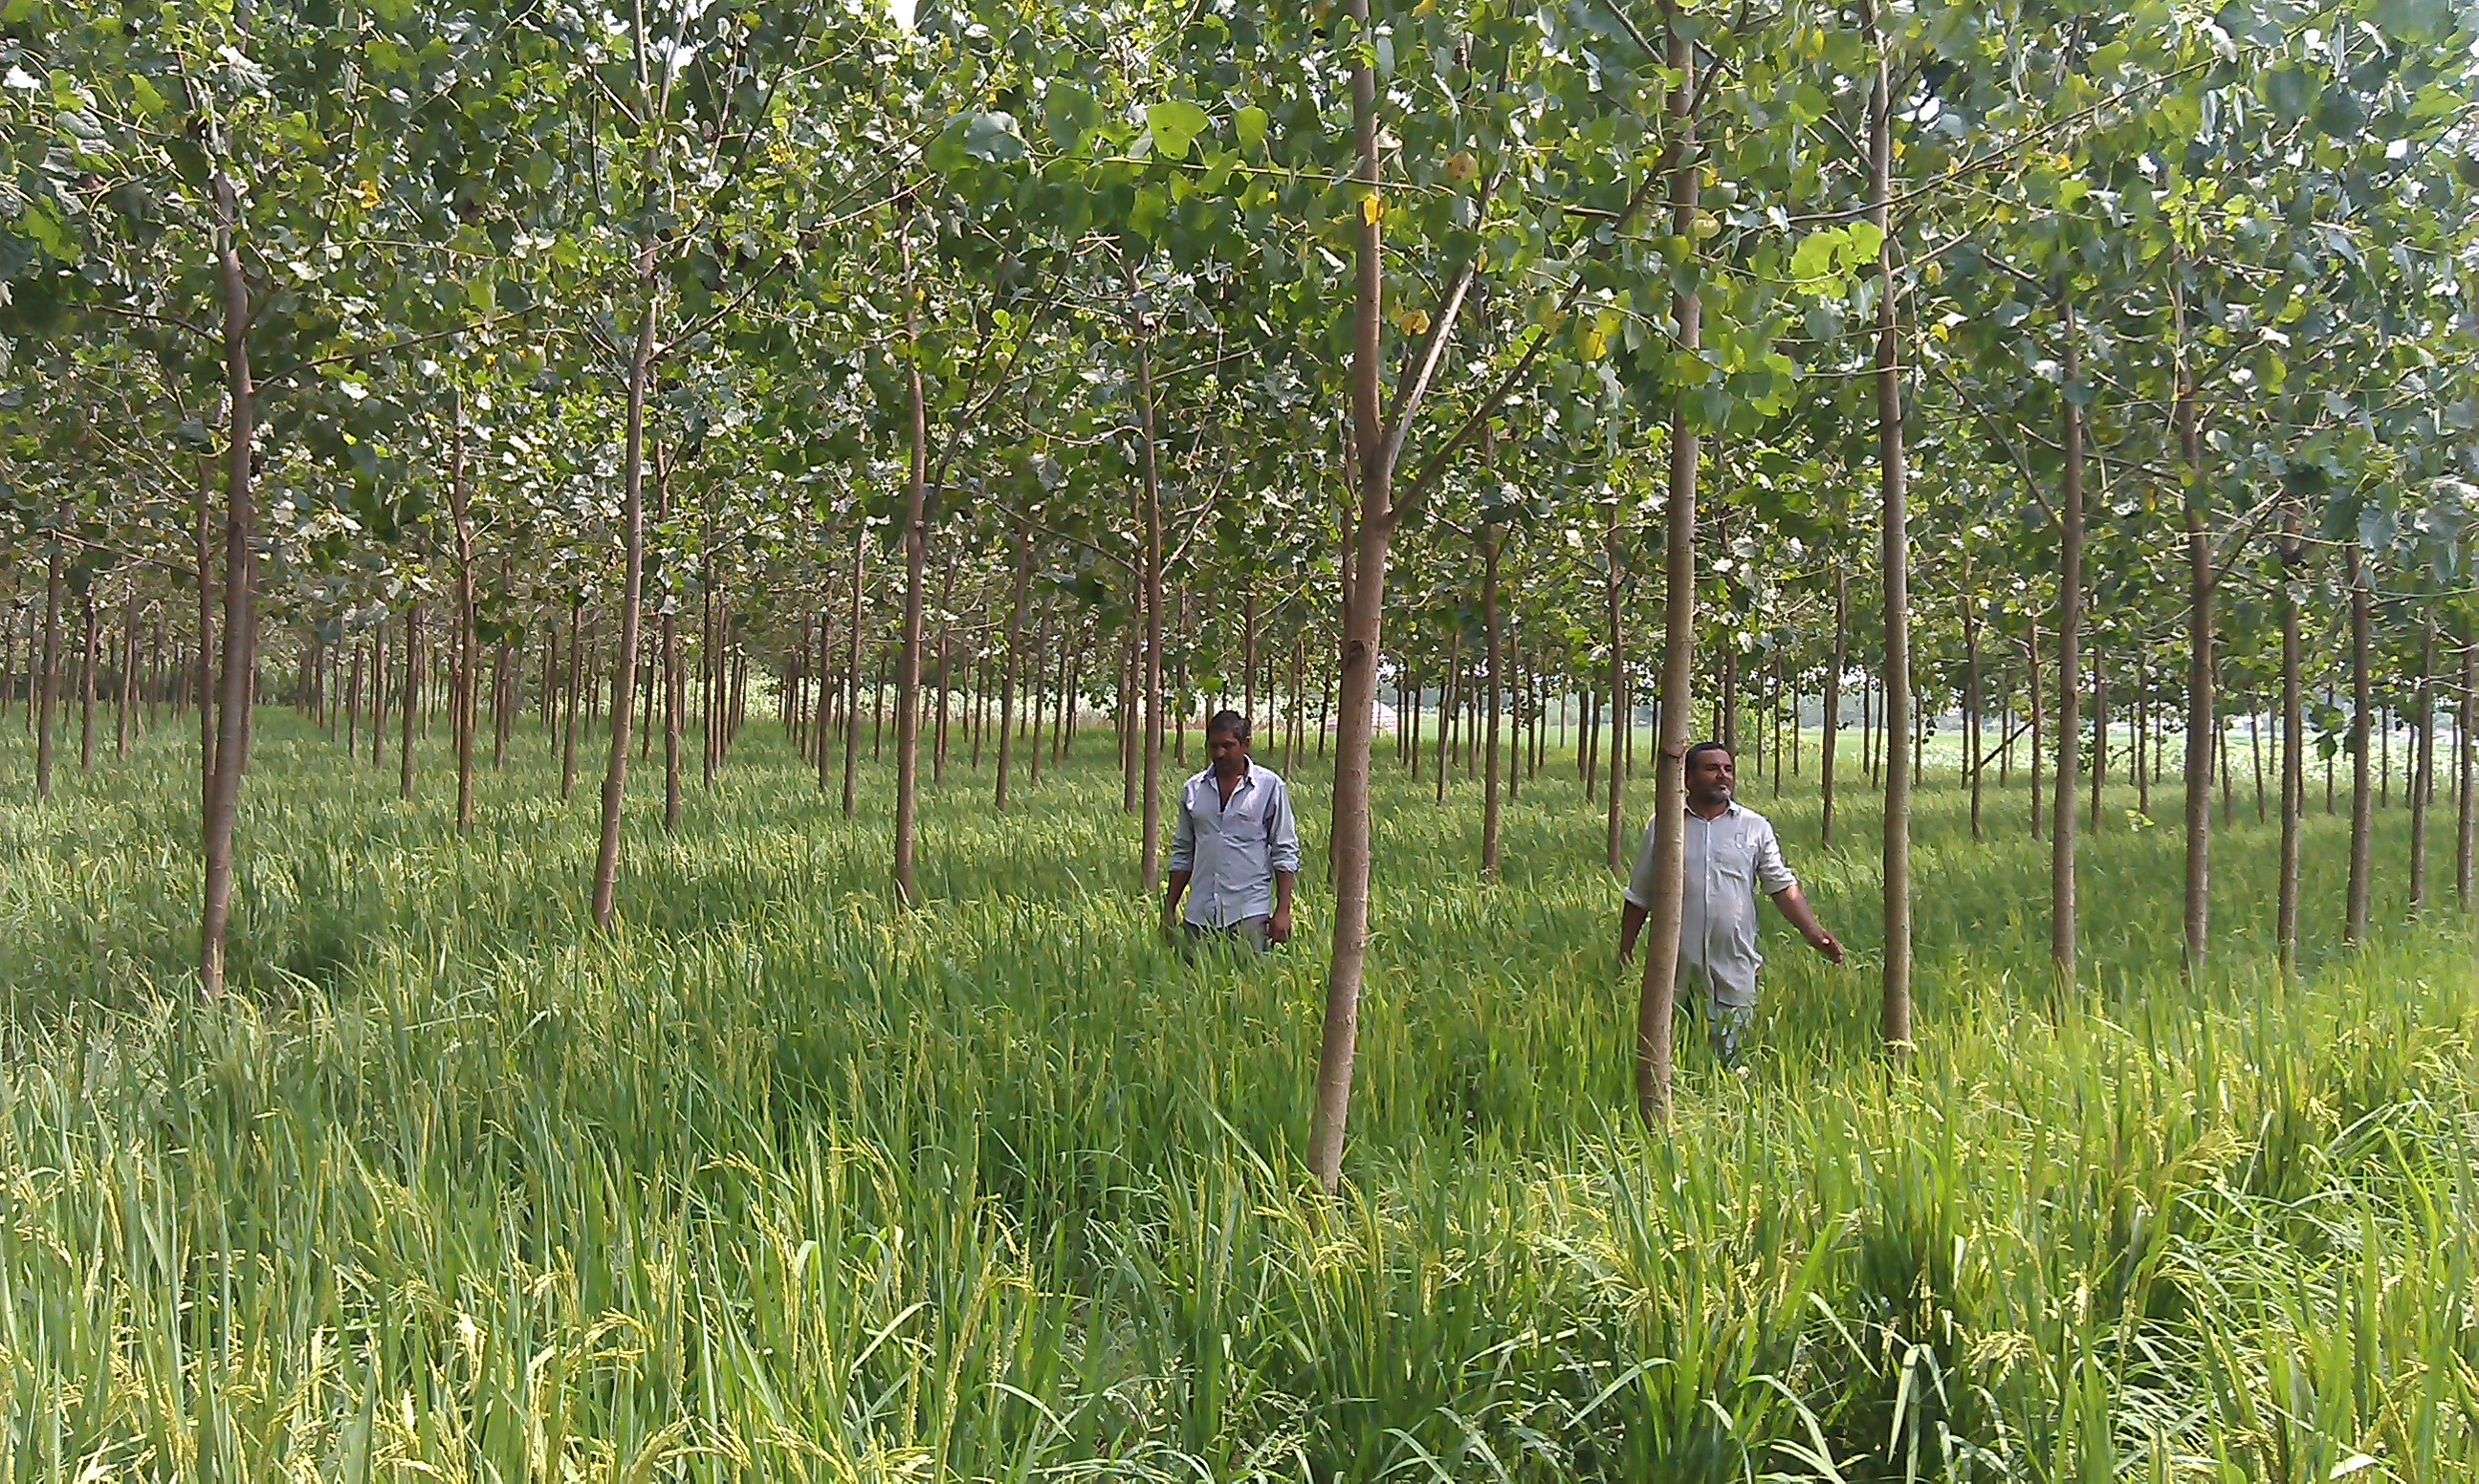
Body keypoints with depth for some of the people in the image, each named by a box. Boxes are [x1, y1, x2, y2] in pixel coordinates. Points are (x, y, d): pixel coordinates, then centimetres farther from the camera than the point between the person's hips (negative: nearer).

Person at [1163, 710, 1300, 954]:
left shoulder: (1270, 786, 1)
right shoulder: (1193, 789, 10)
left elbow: (1285, 853, 1)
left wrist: (1283, 911, -6)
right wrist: (1168, 910, 13)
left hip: (1249, 912, -3)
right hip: (1200, 914, 3)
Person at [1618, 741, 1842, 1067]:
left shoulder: (1756, 828, 9)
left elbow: (1783, 887, 5)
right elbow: (1638, 897, 13)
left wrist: (1814, 934, -8)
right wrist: (1625, 949, 9)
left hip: (1734, 969, 0)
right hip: (1675, 967, 0)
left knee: (1730, 1058, 0)